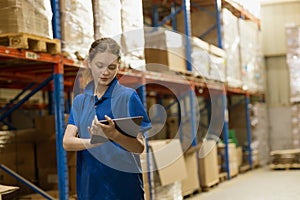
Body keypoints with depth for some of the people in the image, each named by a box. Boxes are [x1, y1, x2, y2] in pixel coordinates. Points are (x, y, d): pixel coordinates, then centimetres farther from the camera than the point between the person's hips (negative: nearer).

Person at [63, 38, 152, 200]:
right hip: (90, 185, 3)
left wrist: (114, 135, -27)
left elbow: (139, 147, -9)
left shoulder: (128, 96, -5)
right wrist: (93, 142, -23)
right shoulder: (79, 101, 7)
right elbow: (67, 142, -4)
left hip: (123, 185, -3)